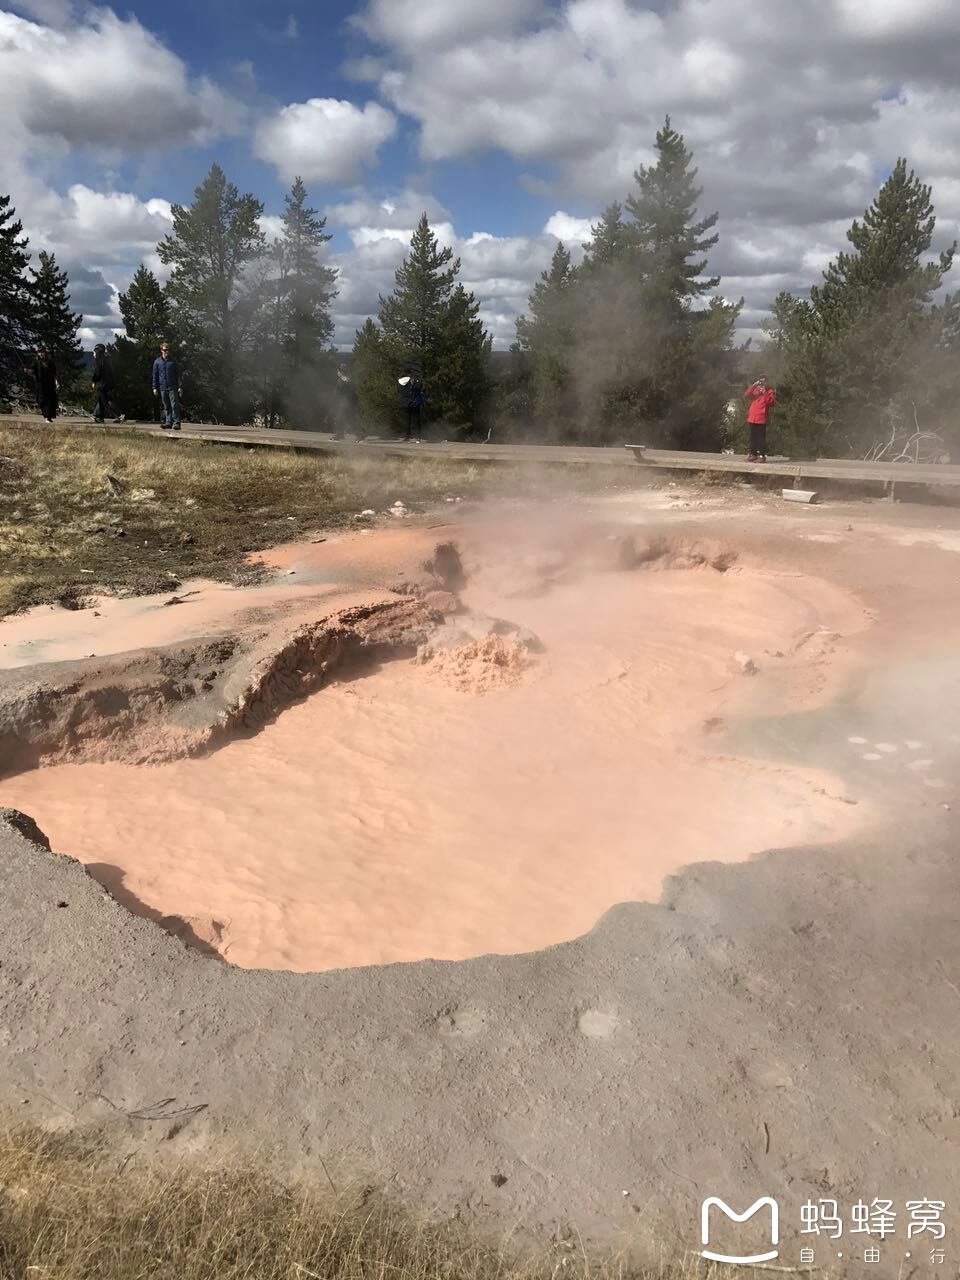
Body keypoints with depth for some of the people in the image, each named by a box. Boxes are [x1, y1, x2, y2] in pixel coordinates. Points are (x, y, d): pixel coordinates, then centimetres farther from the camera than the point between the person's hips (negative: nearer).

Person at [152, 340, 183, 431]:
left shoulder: (173, 361, 4)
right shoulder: (157, 362, 8)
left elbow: (178, 375, 4)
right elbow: (155, 376, 11)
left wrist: (180, 387, -3)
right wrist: (155, 388, 6)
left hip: (173, 388, -2)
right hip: (162, 388, 3)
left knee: (174, 405, -9)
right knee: (166, 407, 6)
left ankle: (176, 423, -9)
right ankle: (168, 422, 11)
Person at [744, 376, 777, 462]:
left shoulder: (770, 391, 2)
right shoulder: (755, 390, 16)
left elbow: (772, 403, -10)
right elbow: (746, 396, 1)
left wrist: (765, 393, -17)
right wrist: (753, 386, -8)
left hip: (762, 418, -6)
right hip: (752, 417, 6)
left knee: (761, 437, -9)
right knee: (753, 437, 10)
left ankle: (762, 456, -9)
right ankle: (753, 454, 17)